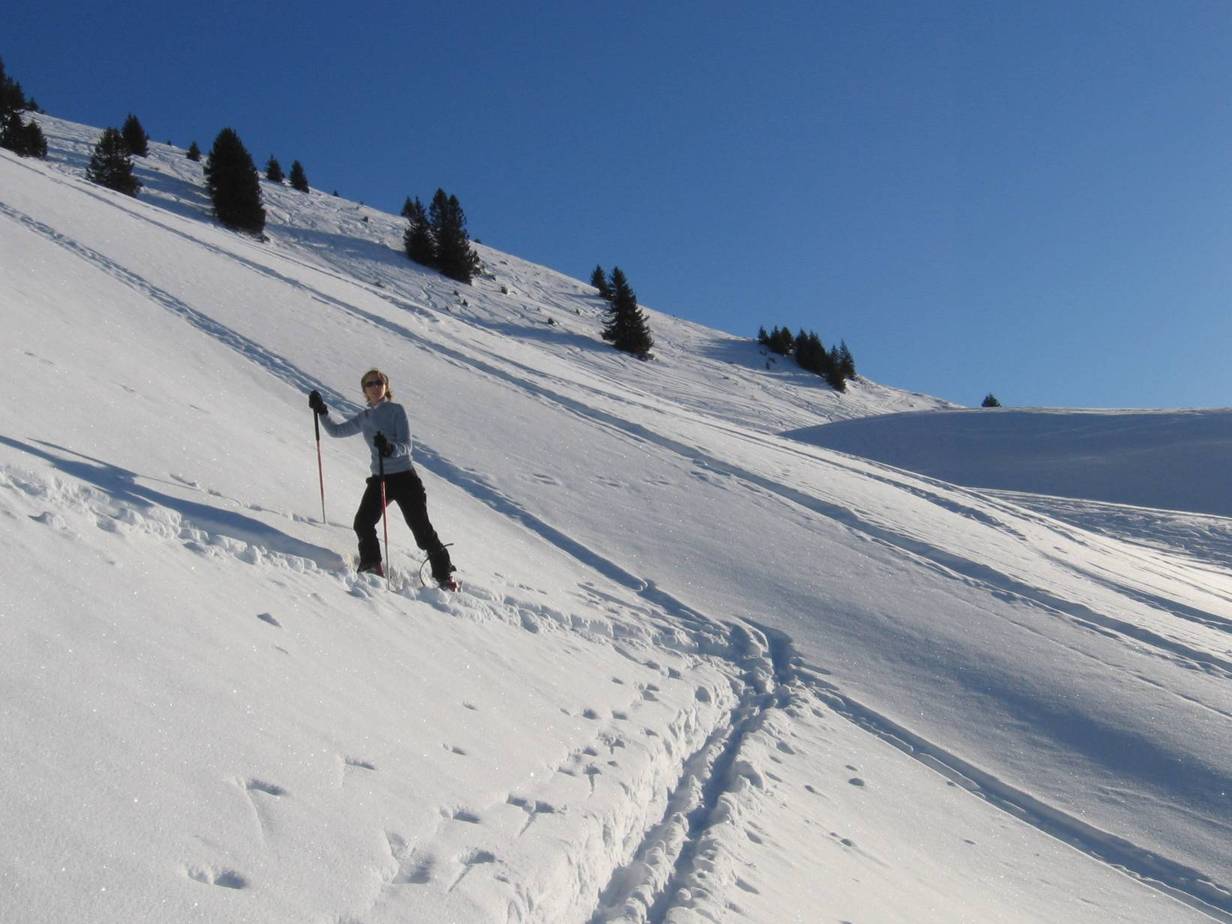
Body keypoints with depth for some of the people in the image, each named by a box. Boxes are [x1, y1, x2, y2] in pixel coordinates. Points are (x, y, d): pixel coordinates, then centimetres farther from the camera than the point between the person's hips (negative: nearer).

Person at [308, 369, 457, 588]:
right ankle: (372, 565, 5)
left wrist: (390, 447, -34)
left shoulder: (396, 410, -5)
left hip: (404, 478, -5)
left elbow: (406, 446, -13)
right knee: (363, 523, -13)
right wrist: (321, 411, 4)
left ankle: (444, 574, 6)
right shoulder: (364, 418, 12)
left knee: (422, 529, -5)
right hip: (379, 478, 5)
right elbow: (336, 431, 18)